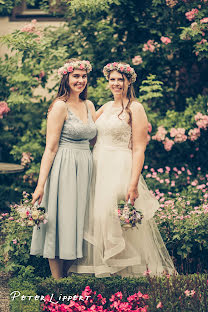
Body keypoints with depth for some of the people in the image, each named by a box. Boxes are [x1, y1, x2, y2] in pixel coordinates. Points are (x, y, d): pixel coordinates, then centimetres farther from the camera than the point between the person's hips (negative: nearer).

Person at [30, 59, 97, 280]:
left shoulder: (89, 106, 13)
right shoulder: (60, 106, -8)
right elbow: (50, 148, -12)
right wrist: (40, 184, -16)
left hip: (84, 169, 7)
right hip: (64, 169, -7)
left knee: (77, 222, 10)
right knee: (61, 221, -2)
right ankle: (57, 283, 6)